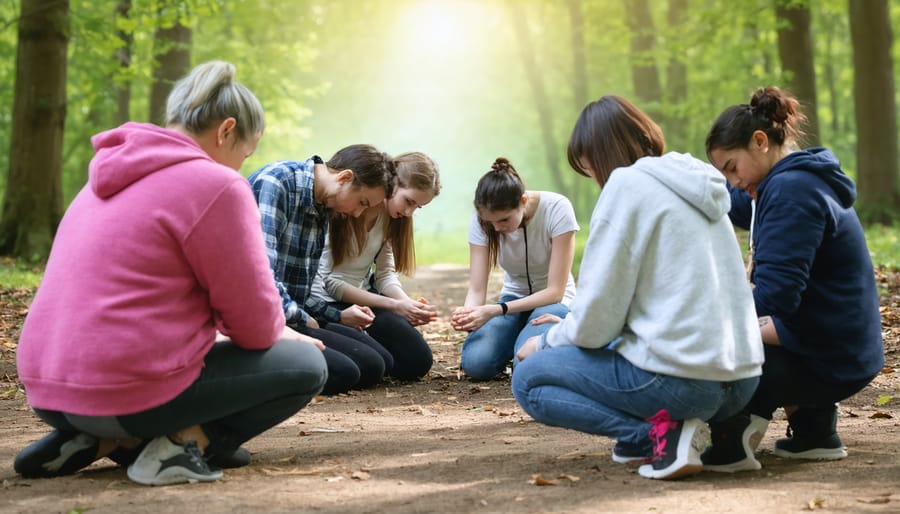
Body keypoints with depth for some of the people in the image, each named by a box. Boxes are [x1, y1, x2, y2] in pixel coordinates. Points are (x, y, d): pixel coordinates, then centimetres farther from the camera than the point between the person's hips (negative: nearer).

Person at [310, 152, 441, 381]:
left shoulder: (389, 216, 0)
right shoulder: (340, 212, -23)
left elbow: (385, 274, 1)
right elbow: (329, 282, -20)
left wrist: (409, 304, -21)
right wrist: (395, 306, -22)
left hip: (363, 294, 7)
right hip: (327, 301, -7)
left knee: (419, 362, -2)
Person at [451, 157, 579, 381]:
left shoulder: (557, 209, -25)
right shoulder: (482, 218, -16)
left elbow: (554, 291, -23)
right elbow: (476, 289, -15)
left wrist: (495, 310, -35)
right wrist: (467, 313, -40)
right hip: (513, 298, 3)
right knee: (475, 363, -25)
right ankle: (514, 341, 8)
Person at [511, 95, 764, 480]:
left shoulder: (629, 183, -8)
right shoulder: (695, 184, 17)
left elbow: (597, 319, -10)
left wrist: (548, 341, 11)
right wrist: (571, 329, 25)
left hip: (682, 381, -9)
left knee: (528, 379, 10)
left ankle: (659, 430, -7)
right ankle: (671, 422, 10)